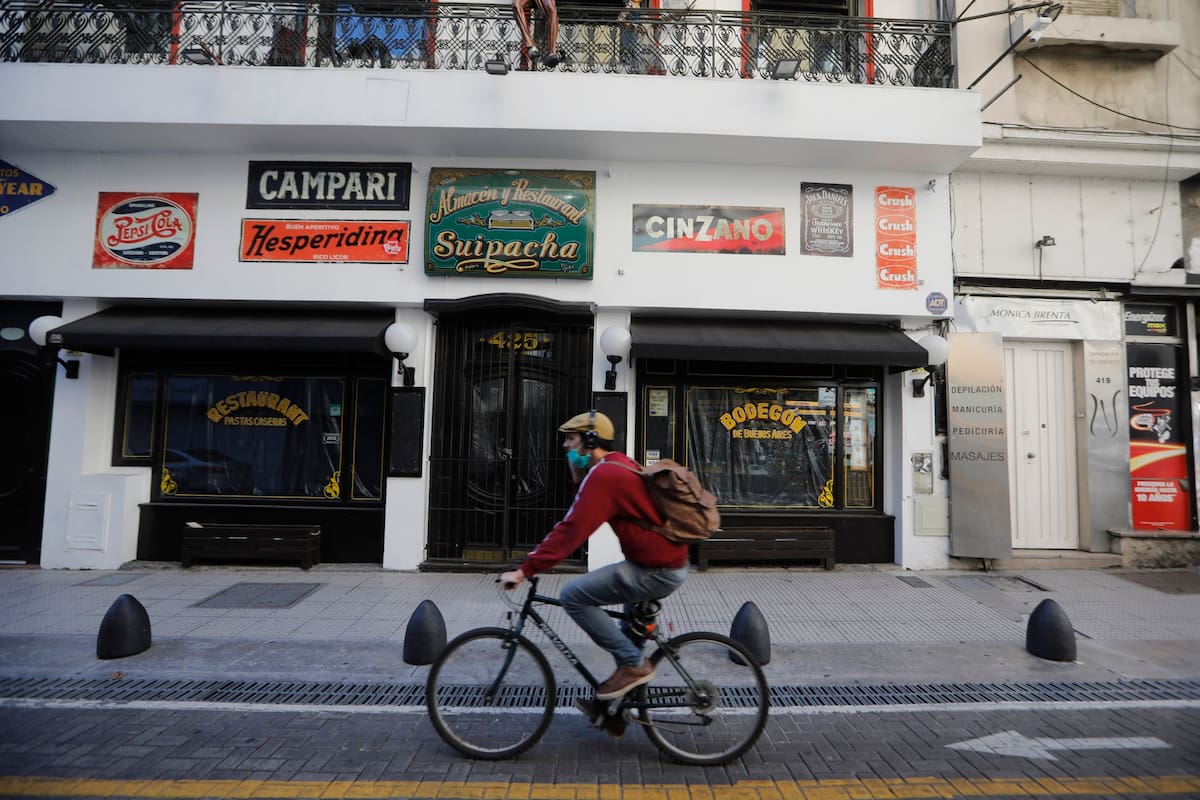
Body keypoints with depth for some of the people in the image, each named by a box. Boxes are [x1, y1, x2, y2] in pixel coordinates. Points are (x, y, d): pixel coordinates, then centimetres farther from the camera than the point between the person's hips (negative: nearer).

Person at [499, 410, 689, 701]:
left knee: (572, 595, -11)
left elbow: (572, 528, -24)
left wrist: (525, 570, -21)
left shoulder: (603, 474, -19)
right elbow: (576, 523, 17)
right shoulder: (618, 466, 13)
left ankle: (633, 665, -2)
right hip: (668, 561, 10)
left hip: (657, 571, -10)